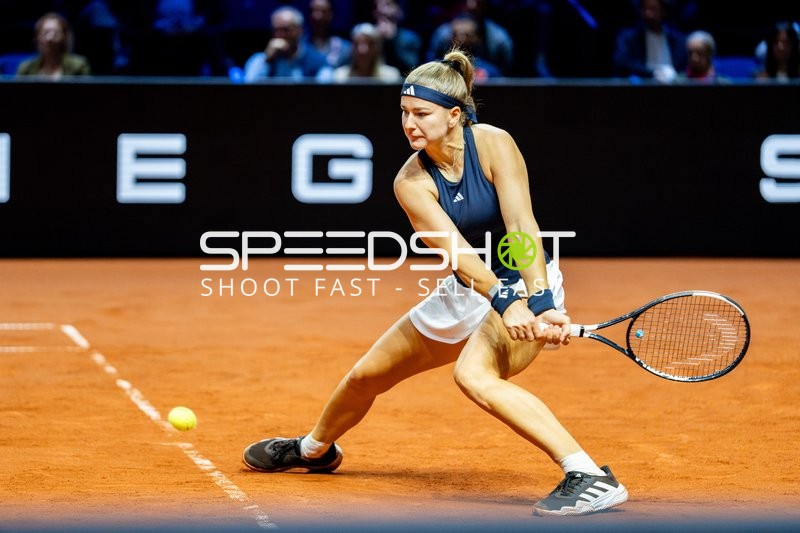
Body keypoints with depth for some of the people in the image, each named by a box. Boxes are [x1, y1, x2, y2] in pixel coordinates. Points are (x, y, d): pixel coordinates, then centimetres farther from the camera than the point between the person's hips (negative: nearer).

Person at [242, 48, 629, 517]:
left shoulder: (494, 144, -20)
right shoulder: (411, 182, -11)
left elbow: (523, 227, -27)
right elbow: (457, 251, -24)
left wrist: (542, 303, -39)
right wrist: (503, 301, -39)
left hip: (529, 284, -6)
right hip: (471, 289, 6)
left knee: (474, 374, -35)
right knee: (368, 375, 16)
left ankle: (592, 478, -42)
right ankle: (315, 449, 50)